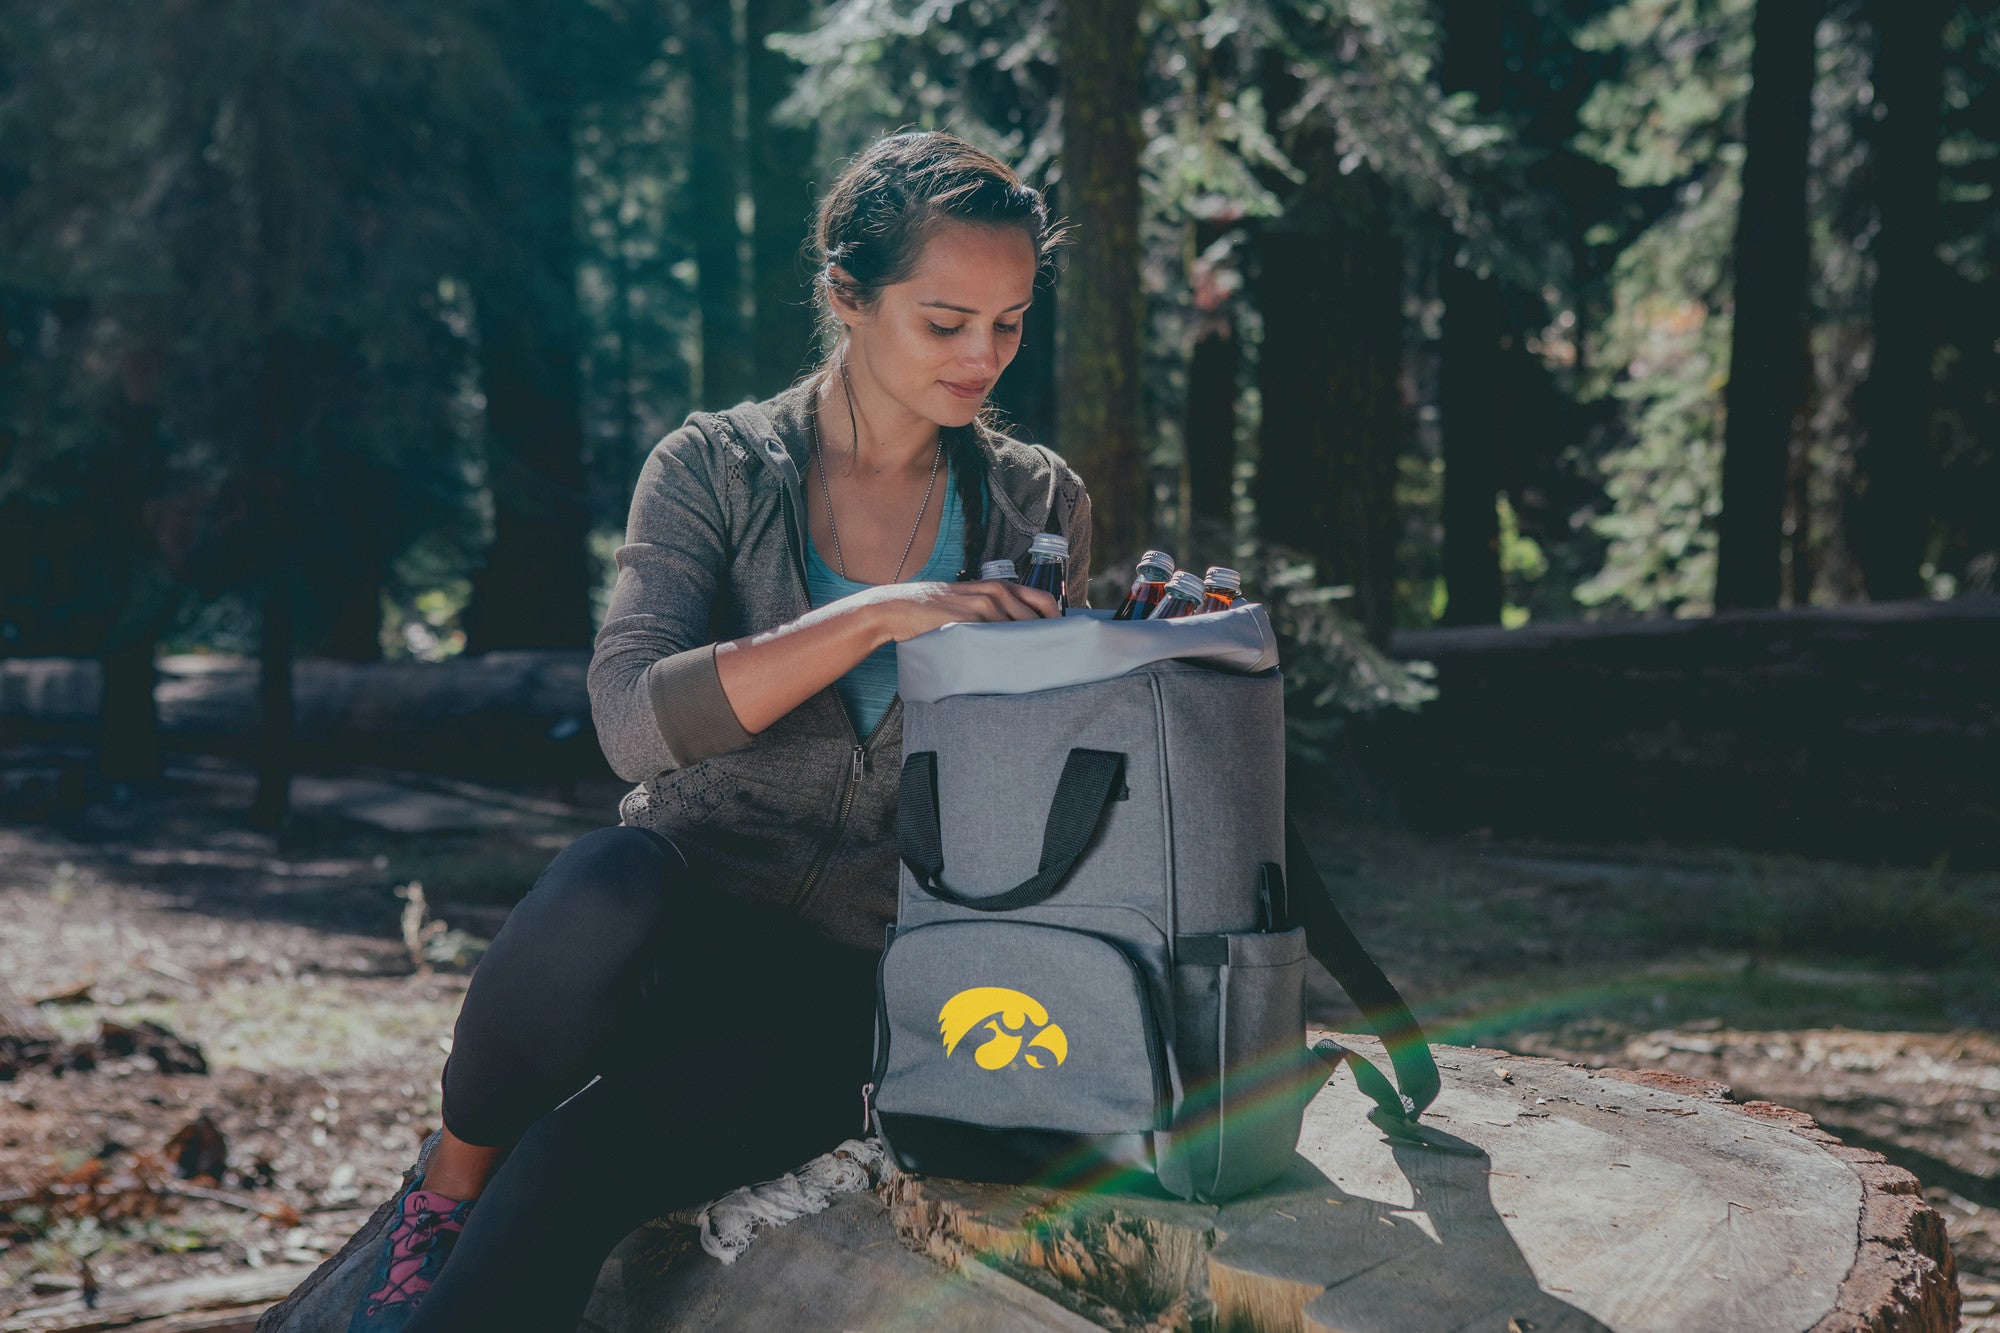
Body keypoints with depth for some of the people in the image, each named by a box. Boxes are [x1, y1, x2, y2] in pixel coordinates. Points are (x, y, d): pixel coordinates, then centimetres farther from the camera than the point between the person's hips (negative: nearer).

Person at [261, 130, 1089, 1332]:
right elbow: (635, 717, -16)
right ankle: (444, 1192, -11)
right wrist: (877, 616, -25)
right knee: (610, 884, -37)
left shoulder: (1041, 505, 8)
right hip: (691, 912, 0)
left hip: (856, 983, 0)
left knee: (579, 1163, -28)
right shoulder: (717, 469, 0)